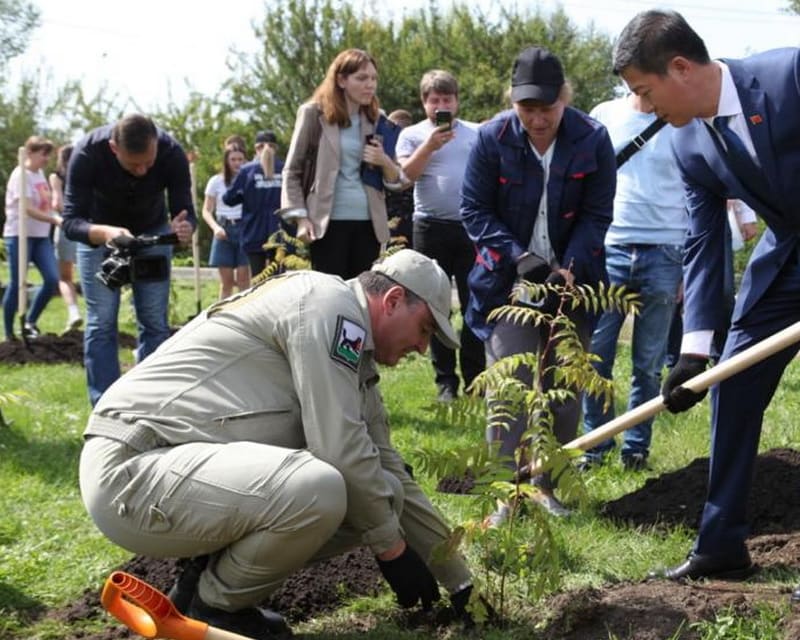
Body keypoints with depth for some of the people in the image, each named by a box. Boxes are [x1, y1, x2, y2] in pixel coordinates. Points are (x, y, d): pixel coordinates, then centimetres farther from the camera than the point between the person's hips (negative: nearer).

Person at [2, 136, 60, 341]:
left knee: (52, 280, -4)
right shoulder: (21, 175, -14)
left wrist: (56, 218, 3)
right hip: (20, 236, -7)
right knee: (17, 284, -2)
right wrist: (55, 219, -31)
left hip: (41, 236, 7)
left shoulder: (40, 174, 12)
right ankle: (9, 332, 9)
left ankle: (29, 323, 12)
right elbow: (28, 209, -23)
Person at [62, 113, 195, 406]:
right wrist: (105, 232, -54)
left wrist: (184, 228, -48)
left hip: (152, 232, 2)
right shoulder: (87, 152, -35)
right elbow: (71, 221, -33)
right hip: (97, 234, -1)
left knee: (155, 323, -4)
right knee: (101, 324, -9)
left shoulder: (172, 153, -31)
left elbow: (185, 212, -24)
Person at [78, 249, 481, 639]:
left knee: (373, 497, 7)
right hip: (130, 469, -10)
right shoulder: (329, 304, -12)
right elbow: (342, 450, -19)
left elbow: (387, 468, 21)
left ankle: (212, 582, 10)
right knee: (318, 490, -32)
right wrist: (393, 547, -7)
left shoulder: (353, 357, 18)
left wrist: (459, 580, 22)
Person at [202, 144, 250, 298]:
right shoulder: (216, 181, 6)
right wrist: (215, 227, -9)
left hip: (244, 228, -1)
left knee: (243, 279, -4)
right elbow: (206, 211, 6)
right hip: (224, 230, 1)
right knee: (226, 280, 3)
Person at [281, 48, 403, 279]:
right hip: (328, 223, -4)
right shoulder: (315, 114, 1)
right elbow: (292, 172, 2)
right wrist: (301, 217, -9)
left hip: (369, 223, 4)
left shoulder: (377, 120, 12)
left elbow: (395, 180, 15)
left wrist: (385, 162, -7)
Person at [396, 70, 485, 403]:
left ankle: (475, 378, 9)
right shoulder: (412, 135, 6)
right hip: (431, 226, -1)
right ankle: (445, 381, 9)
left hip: (471, 226, 1)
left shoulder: (476, 133, 10)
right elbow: (405, 174, -8)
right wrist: (430, 145, -18)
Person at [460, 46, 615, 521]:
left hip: (571, 279, 2)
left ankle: (546, 484, 19)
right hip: (509, 282, -1)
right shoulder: (493, 138, -12)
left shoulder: (593, 139, -10)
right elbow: (475, 210, -6)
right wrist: (519, 257, -19)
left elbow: (597, 215, -5)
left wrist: (571, 268, -20)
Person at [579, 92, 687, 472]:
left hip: (663, 254, -1)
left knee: (649, 363, 4)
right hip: (609, 250, 1)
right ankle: (596, 444, 10)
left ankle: (636, 448, 16)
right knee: (594, 354, -3)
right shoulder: (604, 116, 8)